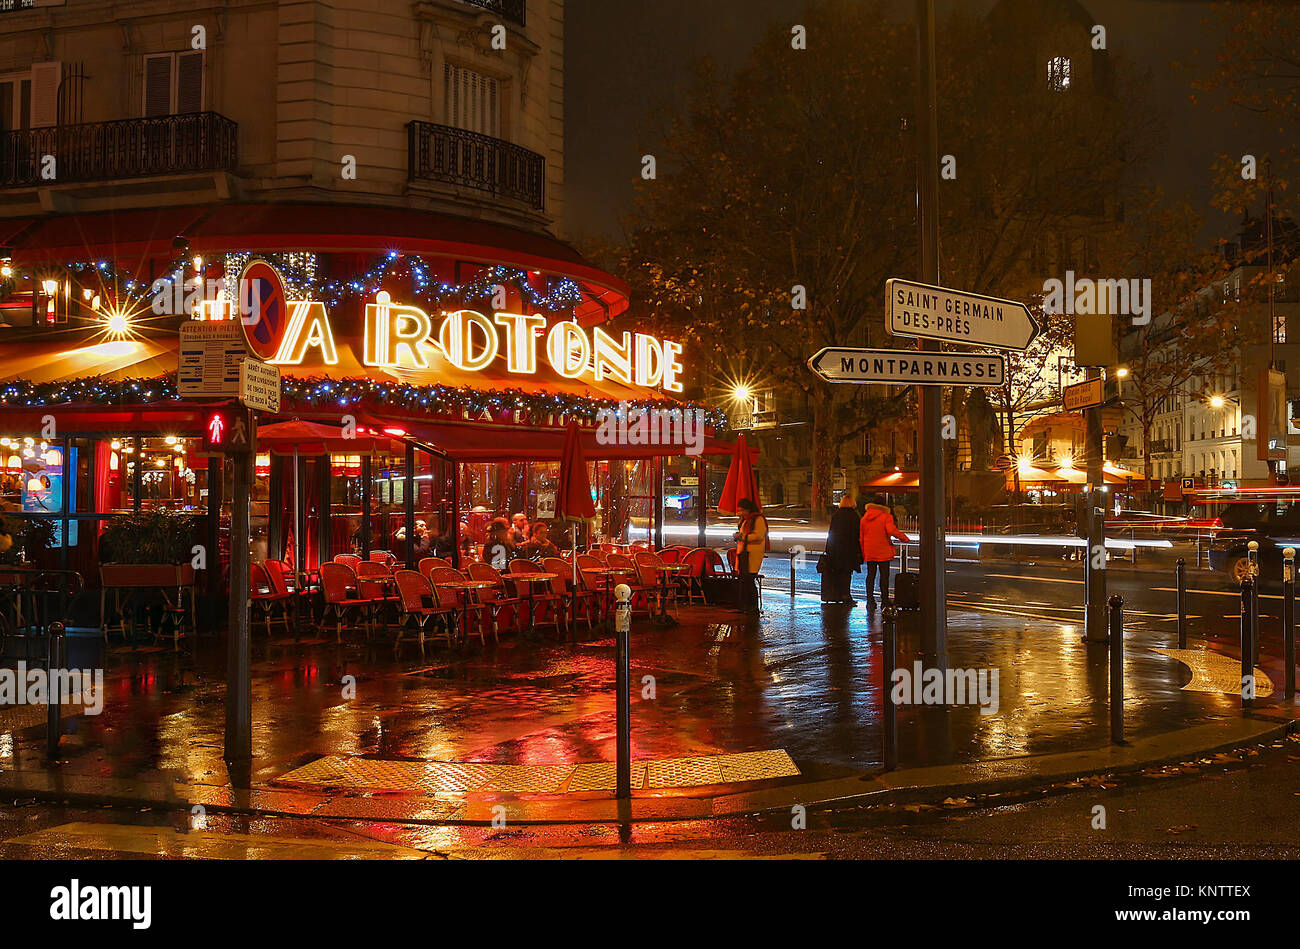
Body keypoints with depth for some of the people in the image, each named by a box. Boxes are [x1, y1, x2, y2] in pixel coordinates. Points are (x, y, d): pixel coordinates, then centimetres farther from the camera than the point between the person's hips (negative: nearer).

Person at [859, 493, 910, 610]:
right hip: (883, 552, -4)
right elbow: (891, 531, -22)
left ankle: (870, 600, 5)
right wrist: (905, 538, -11)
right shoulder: (886, 516, -8)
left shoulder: (864, 518, 8)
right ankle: (884, 601, 5)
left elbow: (861, 537, 11)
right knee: (884, 575, 2)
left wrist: (863, 552, 18)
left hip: (869, 552, 4)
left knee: (870, 575, 8)